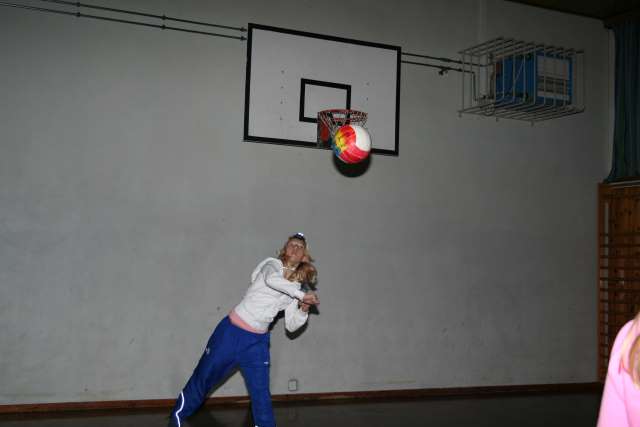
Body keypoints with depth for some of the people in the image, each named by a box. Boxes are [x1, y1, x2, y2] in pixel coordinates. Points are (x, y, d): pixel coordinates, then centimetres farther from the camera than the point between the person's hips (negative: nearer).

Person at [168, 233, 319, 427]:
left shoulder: (295, 288, 8)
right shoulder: (272, 264, -7)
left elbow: (291, 326, 6)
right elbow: (272, 279, -32)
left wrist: (303, 310, -11)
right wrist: (303, 295, -30)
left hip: (257, 343, 4)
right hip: (231, 333, -4)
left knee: (261, 397, -3)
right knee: (202, 379, 11)